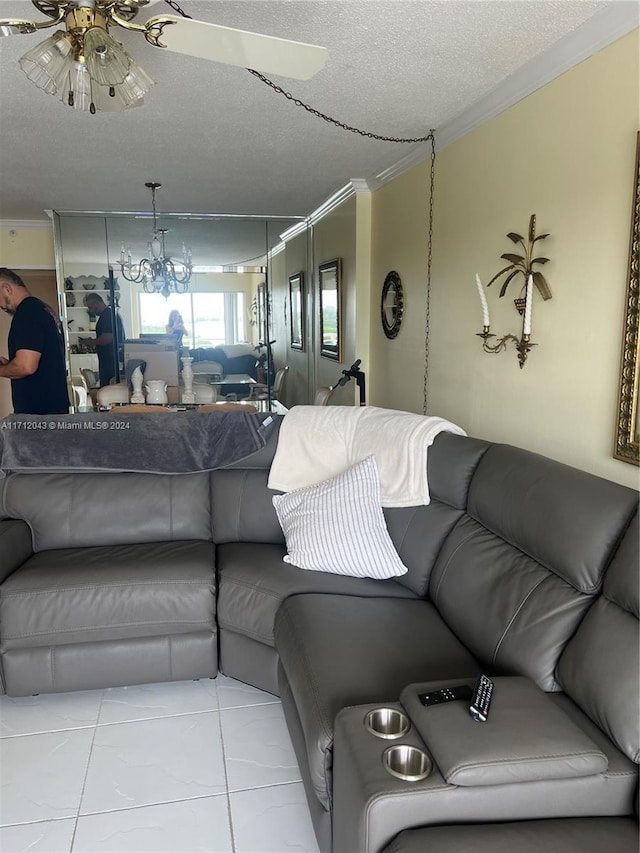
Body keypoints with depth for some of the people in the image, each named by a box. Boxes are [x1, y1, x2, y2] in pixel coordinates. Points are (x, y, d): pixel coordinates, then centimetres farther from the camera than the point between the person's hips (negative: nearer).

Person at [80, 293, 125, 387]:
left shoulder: (108, 315, -14)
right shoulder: (109, 314, 19)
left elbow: (108, 338, -24)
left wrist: (92, 342, -8)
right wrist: (93, 343, 15)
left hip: (111, 361, -10)